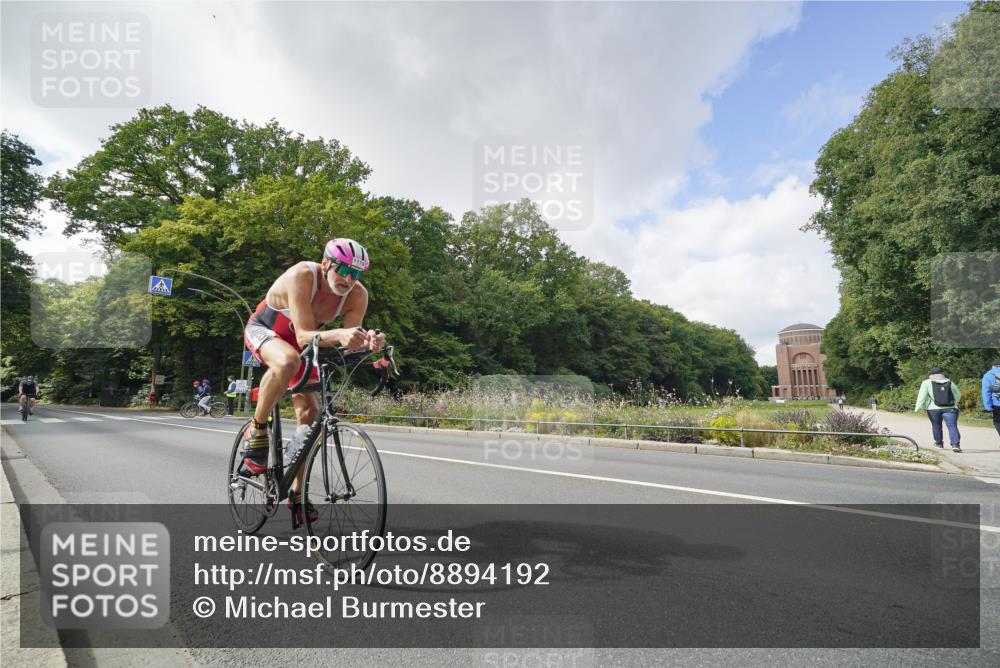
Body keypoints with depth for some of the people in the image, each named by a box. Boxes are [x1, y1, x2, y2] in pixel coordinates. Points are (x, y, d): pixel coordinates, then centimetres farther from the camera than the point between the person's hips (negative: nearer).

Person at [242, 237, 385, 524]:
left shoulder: (358, 295, -22)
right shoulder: (302, 276, -36)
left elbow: (349, 344, -29)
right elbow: (304, 336, -43)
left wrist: (367, 340, -51)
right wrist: (338, 335, -61)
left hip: (299, 341, 5)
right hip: (263, 329, -5)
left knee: (310, 413, -3)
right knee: (288, 361, -40)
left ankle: (297, 492, 13)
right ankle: (257, 430, -15)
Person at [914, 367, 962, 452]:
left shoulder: (927, 383, 1)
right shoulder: (950, 382, 9)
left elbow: (922, 396, -5)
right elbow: (958, 395, 21)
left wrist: (918, 408, -1)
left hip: (934, 409, -1)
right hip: (950, 408, 1)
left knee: (936, 426, 16)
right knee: (952, 426, -6)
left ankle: (939, 443, 28)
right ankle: (955, 444, -21)